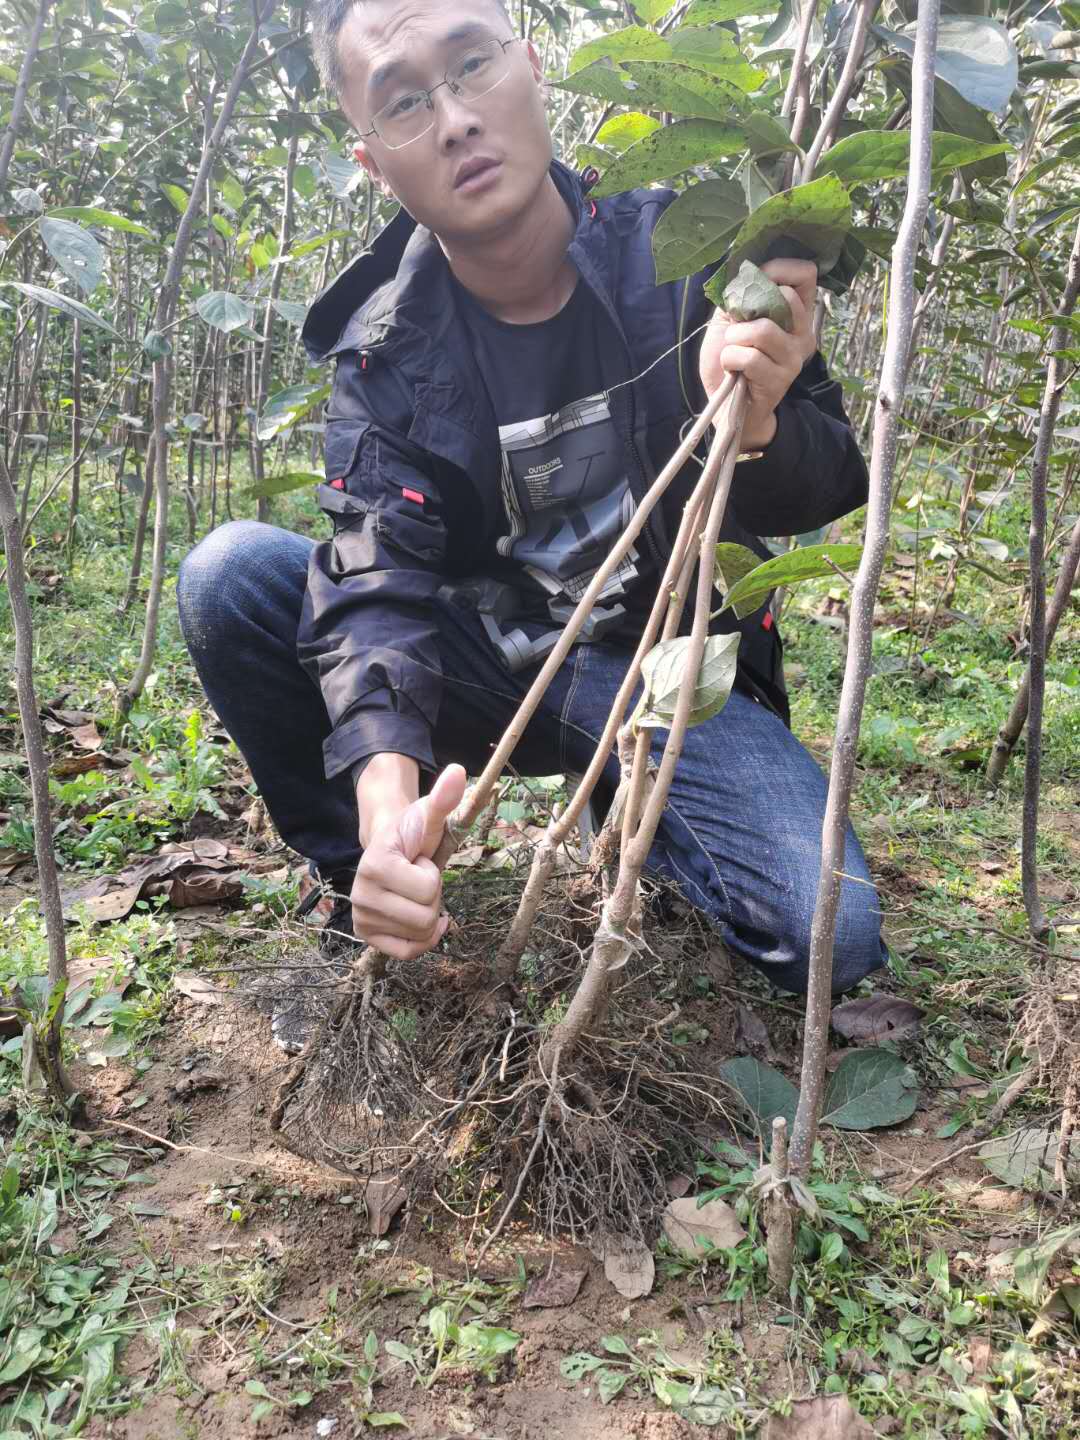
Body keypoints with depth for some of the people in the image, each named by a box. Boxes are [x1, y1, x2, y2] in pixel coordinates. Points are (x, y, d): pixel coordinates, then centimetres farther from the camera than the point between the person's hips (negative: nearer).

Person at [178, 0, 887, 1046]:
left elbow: (824, 495, -10)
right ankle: (366, 878, -1)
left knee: (831, 936, -24)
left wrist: (757, 428, -36)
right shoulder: (387, 350, -10)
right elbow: (378, 581, -22)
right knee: (230, 575, -20)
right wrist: (386, 788, -42)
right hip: (484, 664, 1)